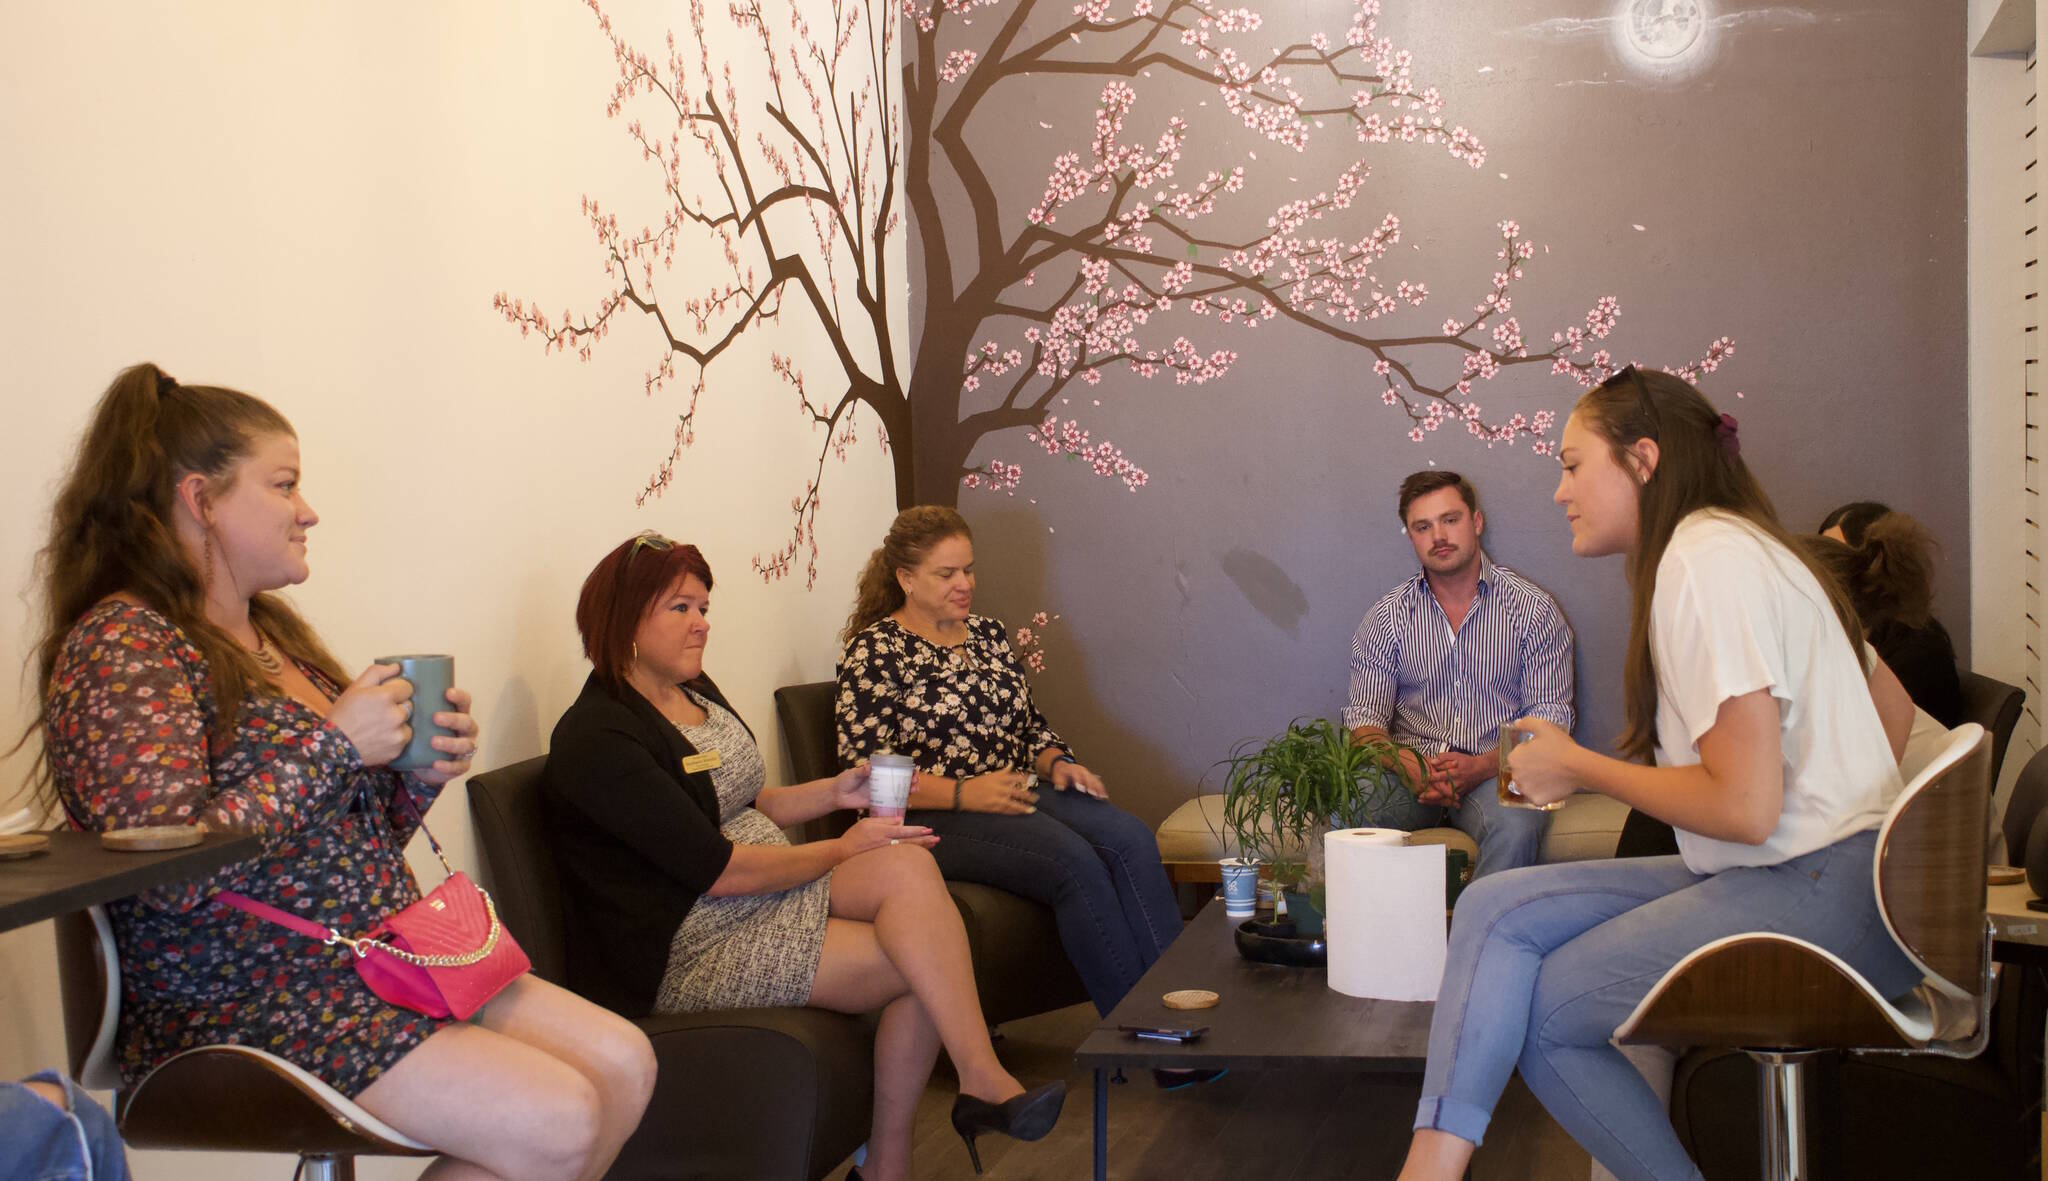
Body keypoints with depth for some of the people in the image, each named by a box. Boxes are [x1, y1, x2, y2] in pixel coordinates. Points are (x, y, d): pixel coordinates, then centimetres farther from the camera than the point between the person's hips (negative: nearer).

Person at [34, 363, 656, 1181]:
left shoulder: (272, 631, 15)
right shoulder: (121, 644, -13)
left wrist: (419, 773, 0)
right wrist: (335, 744, -20)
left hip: (382, 963, 9)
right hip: (242, 1010, -9)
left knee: (624, 1066, -4)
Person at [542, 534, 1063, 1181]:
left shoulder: (695, 690, 12)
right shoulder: (598, 739, -17)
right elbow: (721, 870, -20)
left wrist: (835, 792, 6)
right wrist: (842, 849, -11)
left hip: (769, 893, 8)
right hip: (690, 952, -8)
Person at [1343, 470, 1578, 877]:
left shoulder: (1533, 608, 4)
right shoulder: (1386, 618, 9)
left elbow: (1550, 717, -1)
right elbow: (1364, 717, 5)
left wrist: (1481, 767, -19)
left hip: (1497, 770, -1)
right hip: (1412, 769, 1)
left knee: (1516, 827, -36)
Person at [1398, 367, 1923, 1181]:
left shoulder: (1709, 558, -14)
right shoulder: (1713, 547, 17)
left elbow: (1745, 805, -21)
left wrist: (1577, 767, -5)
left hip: (1828, 899, -10)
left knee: (1537, 1010, -8)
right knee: (1497, 908, -4)